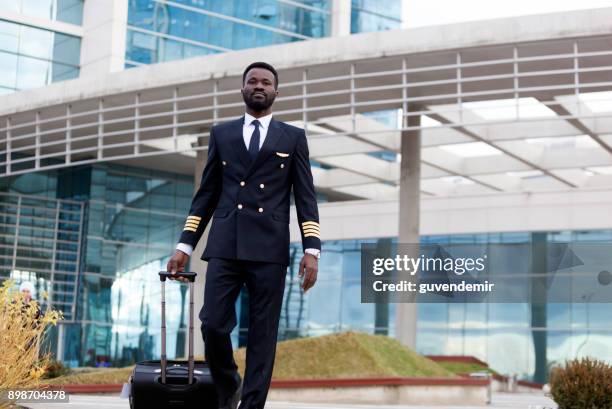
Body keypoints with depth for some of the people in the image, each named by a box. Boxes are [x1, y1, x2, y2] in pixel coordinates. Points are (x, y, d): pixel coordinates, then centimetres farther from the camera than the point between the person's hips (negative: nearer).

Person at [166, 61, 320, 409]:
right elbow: (207, 194, 14)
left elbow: (306, 197, 5)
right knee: (213, 325, -7)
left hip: (269, 249, -1)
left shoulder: (293, 137, 10)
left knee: (263, 334, -2)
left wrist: (312, 249, -6)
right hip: (225, 246, 1)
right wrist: (185, 245, 7)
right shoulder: (221, 134, 14)